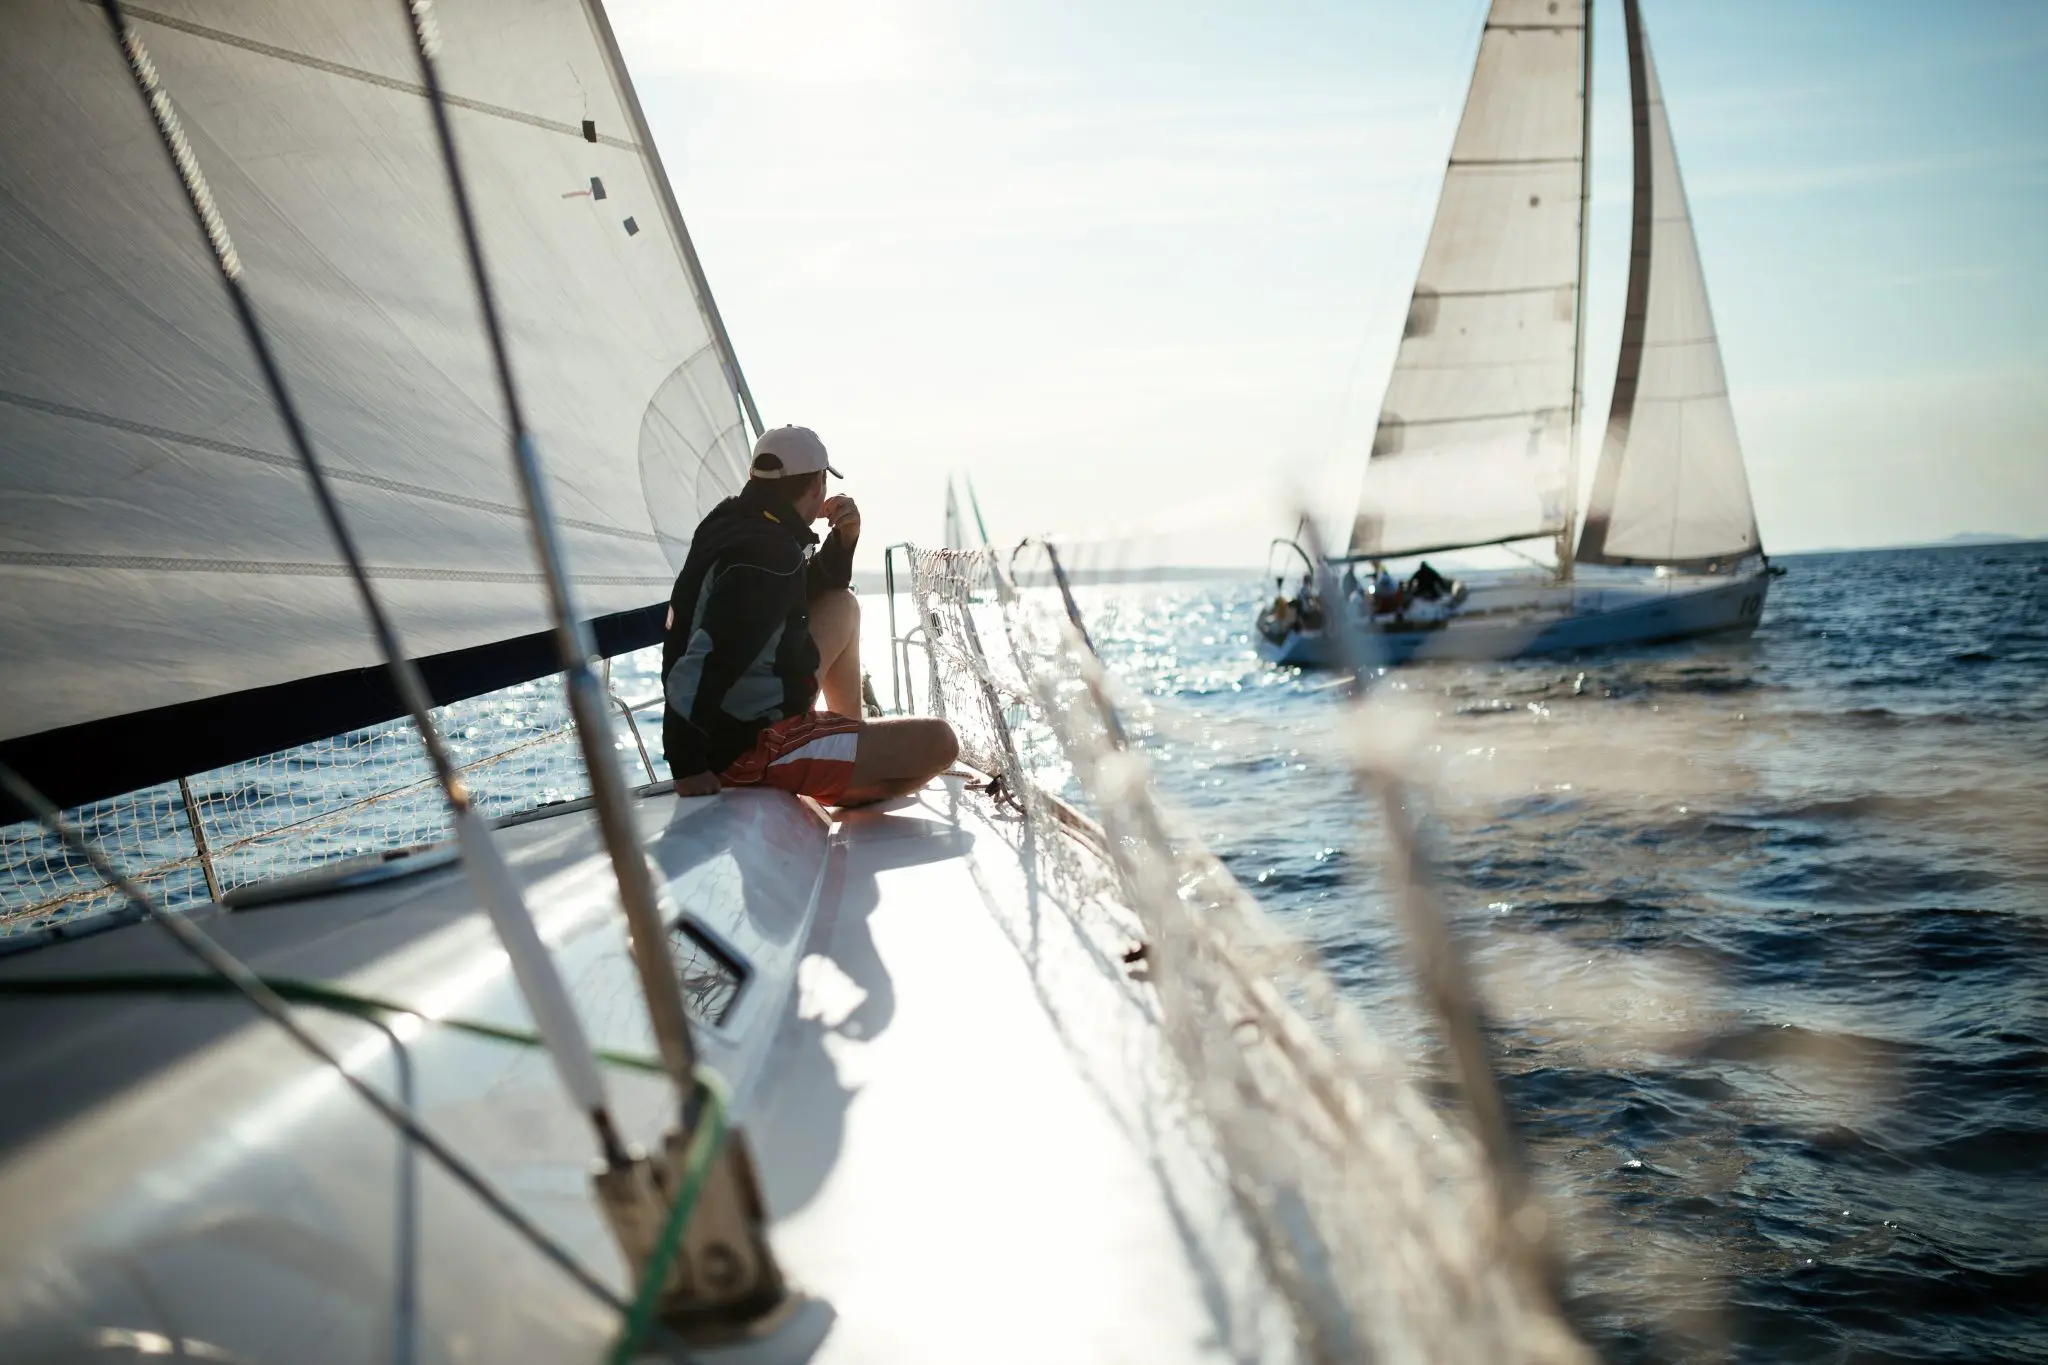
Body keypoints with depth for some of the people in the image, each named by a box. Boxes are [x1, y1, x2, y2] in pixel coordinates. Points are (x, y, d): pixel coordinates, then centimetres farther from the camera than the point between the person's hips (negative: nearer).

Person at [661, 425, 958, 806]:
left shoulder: (733, 520, 5)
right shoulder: (770, 556, -24)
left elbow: (808, 594, 22)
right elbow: (703, 660, -33)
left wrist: (843, 541, 4)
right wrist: (688, 765, -30)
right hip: (751, 749, -10)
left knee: (841, 606, 23)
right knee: (939, 743, -10)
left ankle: (856, 735, 28)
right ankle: (855, 794, 18)